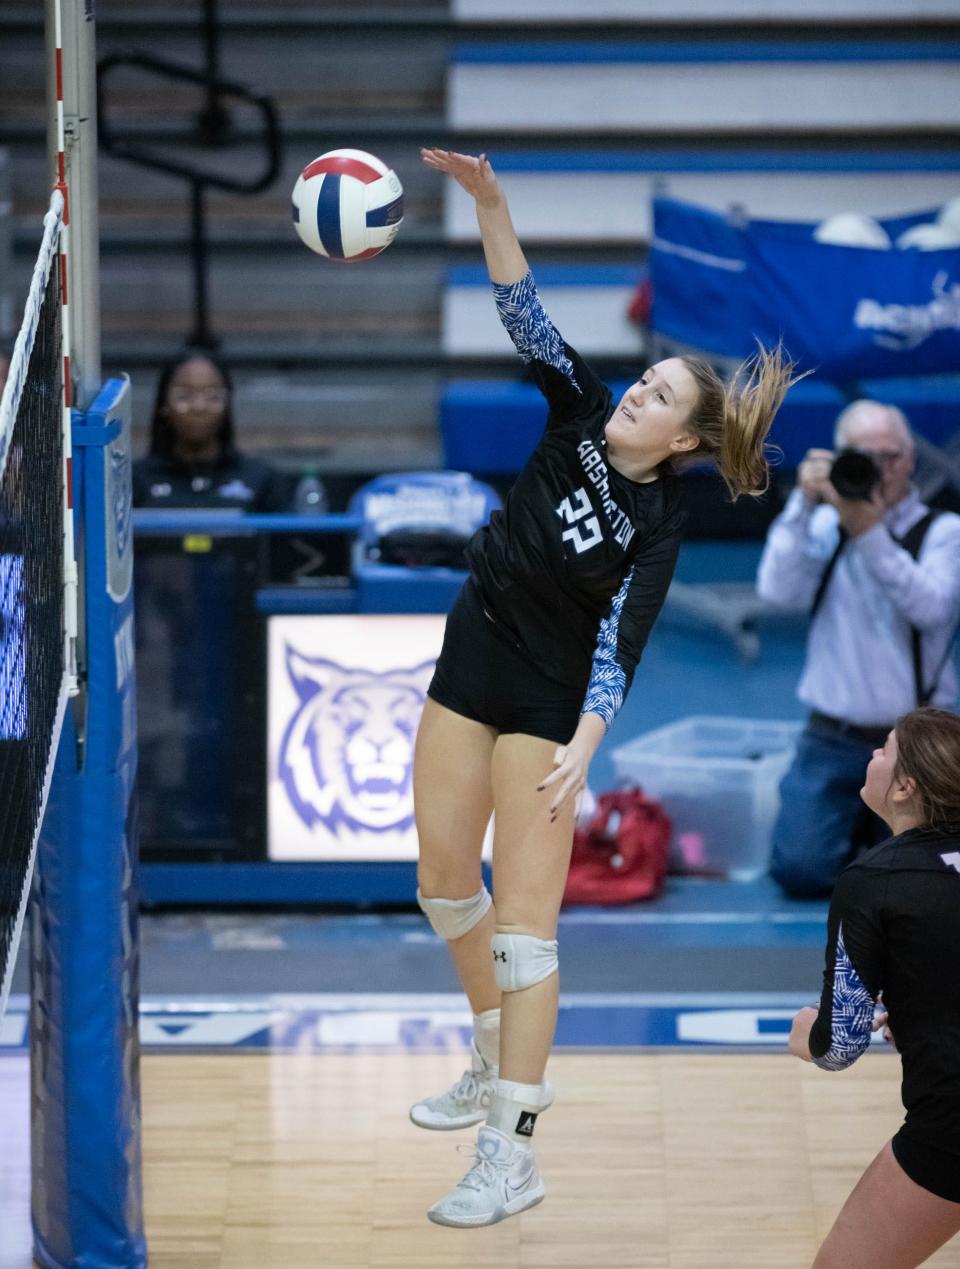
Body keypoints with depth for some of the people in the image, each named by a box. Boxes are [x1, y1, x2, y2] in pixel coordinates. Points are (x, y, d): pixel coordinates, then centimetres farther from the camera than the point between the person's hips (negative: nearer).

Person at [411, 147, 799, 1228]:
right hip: (471, 662, 6)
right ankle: (494, 1063, 34)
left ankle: (511, 1154, -12)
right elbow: (525, 314, -12)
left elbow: (619, 646, -21)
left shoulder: (656, 529, -17)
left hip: (550, 703, -6)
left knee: (523, 917, -10)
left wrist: (583, 745, -35)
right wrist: (488, 203, -25)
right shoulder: (581, 416, -5)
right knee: (444, 875, 12)